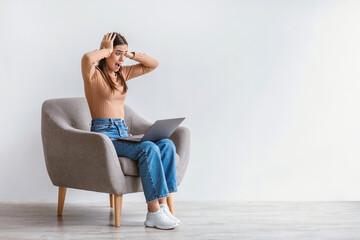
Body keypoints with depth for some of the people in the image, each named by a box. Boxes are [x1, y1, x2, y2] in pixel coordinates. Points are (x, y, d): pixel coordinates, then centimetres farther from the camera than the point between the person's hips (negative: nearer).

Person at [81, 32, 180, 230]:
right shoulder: (93, 74, -2)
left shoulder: (122, 73, 19)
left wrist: (130, 54, 10)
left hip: (123, 133, 7)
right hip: (103, 134, -7)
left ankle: (163, 206, -23)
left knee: (167, 145, -18)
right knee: (148, 149, -31)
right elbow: (87, 58, -27)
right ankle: (153, 213, -29)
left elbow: (153, 64, 22)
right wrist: (106, 50, -9)